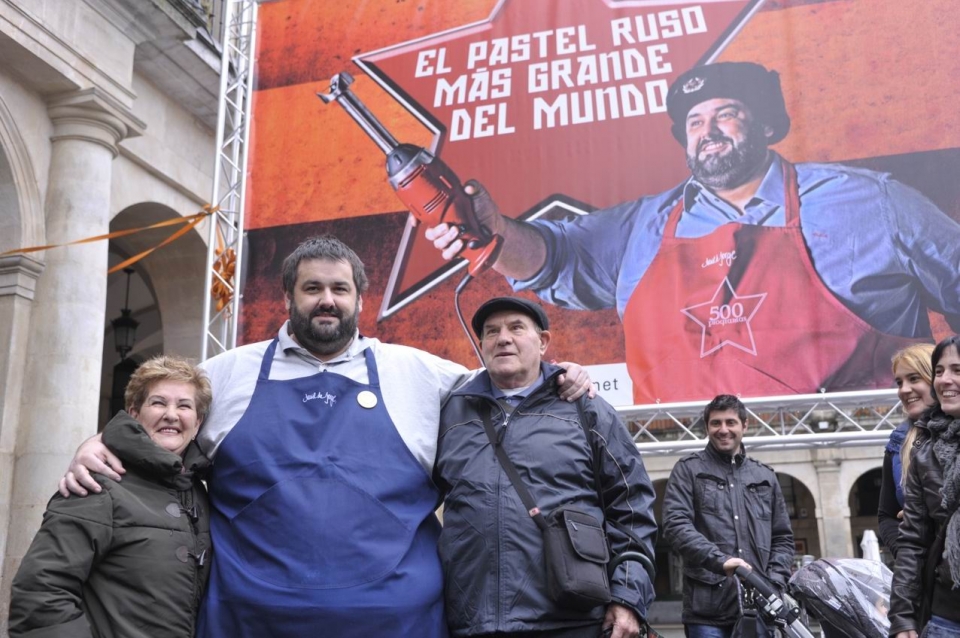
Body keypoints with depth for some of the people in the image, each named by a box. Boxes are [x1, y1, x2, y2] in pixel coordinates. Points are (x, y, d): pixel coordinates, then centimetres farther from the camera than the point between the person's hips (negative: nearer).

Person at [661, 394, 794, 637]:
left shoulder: (765, 476, 19)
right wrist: (720, 561, -21)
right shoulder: (688, 470, 7)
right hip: (708, 608, -3)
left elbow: (783, 537, 19)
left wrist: (775, 584, 2)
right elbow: (675, 524, -7)